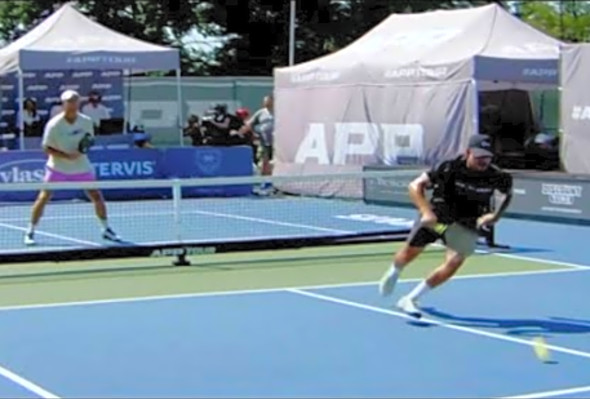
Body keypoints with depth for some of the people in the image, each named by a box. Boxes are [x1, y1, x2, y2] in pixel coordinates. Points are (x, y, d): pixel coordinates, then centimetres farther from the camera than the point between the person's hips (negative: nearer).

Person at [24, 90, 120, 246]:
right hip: (58, 167, -3)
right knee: (44, 197, -8)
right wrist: (66, 155, -26)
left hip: (81, 167, 3)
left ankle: (106, 230, 19)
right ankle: (30, 232, 4)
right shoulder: (54, 125, -16)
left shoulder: (86, 121, -6)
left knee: (97, 196, 1)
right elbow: (47, 148, -12)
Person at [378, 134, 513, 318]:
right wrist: (426, 212, -31)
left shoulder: (496, 176, -17)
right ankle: (393, 274, 49)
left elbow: (508, 193, 8)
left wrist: (495, 215, -6)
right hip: (436, 216, -1)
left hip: (466, 225, 1)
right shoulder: (450, 168, -24)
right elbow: (416, 185, -19)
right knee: (409, 252, 8)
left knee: (454, 262, -18)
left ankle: (410, 299, -3)